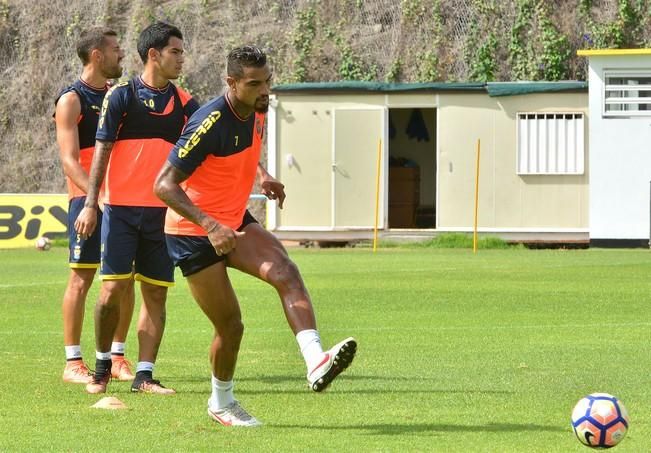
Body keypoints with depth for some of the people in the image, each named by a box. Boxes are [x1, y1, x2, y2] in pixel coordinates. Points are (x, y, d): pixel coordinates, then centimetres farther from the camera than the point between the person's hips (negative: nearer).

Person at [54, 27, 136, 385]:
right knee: (82, 276, -6)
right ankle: (73, 362, -3)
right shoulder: (71, 100, -6)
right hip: (87, 198, -6)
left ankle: (117, 357, 12)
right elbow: (69, 159, -14)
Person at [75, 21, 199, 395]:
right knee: (113, 289, -6)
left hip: (164, 211, 4)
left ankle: (145, 375, 5)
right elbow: (102, 150, -2)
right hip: (122, 208, -3)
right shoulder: (121, 96, -2)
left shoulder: (183, 102, 8)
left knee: (156, 294, 1)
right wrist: (90, 204, -6)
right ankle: (103, 366, 13)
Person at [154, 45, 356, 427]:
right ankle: (221, 402, 24)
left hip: (235, 222, 7)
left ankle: (316, 362, -38)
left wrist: (263, 175, 7)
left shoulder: (257, 110, -1)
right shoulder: (210, 124, -26)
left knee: (285, 271, -22)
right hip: (193, 233, -6)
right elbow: (164, 185, -27)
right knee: (230, 325, -3)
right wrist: (210, 226, -37)